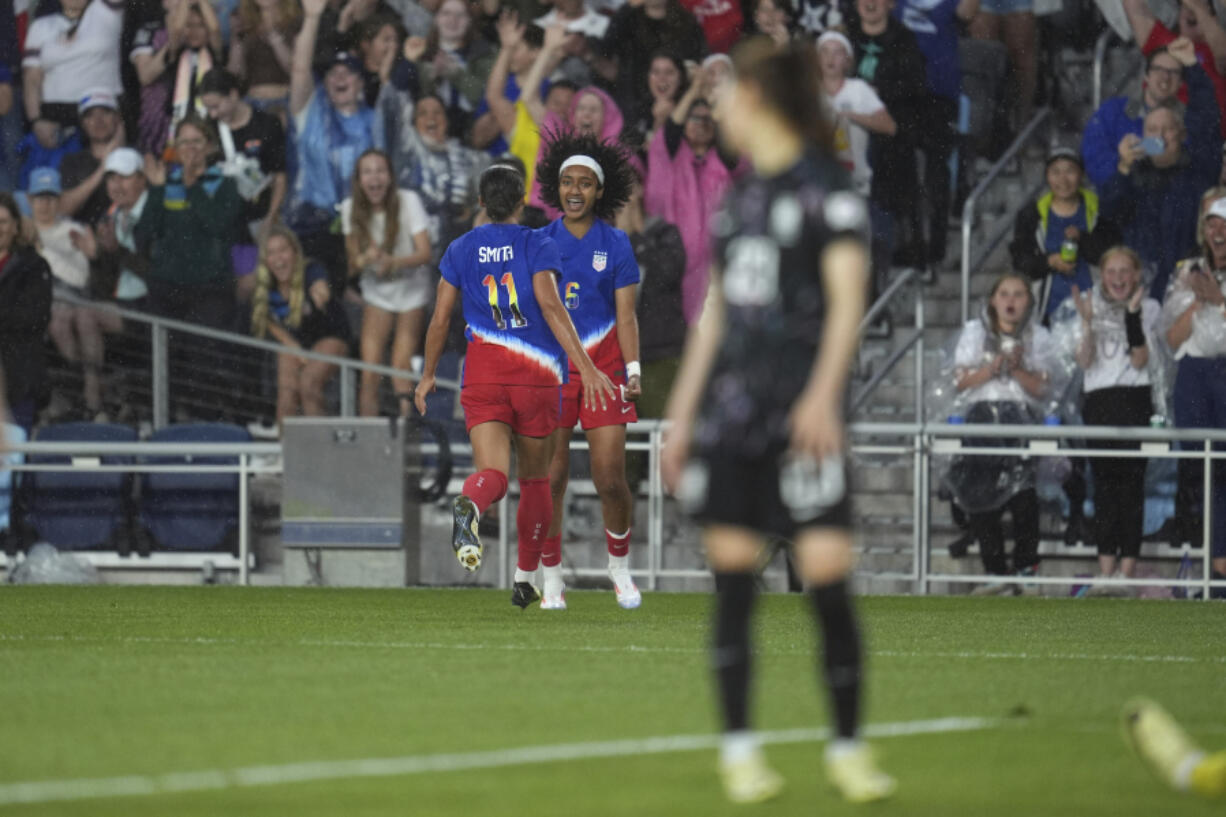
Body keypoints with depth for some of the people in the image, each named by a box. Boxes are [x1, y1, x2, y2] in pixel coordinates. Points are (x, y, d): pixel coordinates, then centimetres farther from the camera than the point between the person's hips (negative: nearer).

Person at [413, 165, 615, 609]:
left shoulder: (460, 250, 8)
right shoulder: (539, 245, -1)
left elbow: (439, 320, 9)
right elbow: (551, 306, -16)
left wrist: (428, 375, 23)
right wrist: (586, 367, -21)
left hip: (483, 373, 1)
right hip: (537, 373, -1)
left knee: (492, 472, -12)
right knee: (535, 478, 16)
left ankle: (467, 507, -49)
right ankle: (524, 579, 21)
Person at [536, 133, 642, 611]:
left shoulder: (615, 245, 2)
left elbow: (626, 316, 0)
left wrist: (634, 370, -11)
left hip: (604, 369, -1)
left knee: (611, 481, -6)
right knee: (550, 481, -4)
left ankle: (619, 567, 18)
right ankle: (552, 580, 8)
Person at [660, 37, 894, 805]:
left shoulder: (825, 187, -4)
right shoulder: (739, 198, 16)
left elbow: (847, 298, -11)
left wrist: (822, 395, -22)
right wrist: (681, 416, 18)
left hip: (801, 414, -6)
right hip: (730, 410, 6)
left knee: (828, 574, -10)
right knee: (732, 576, 2)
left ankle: (849, 747, 1)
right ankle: (739, 748, 7)